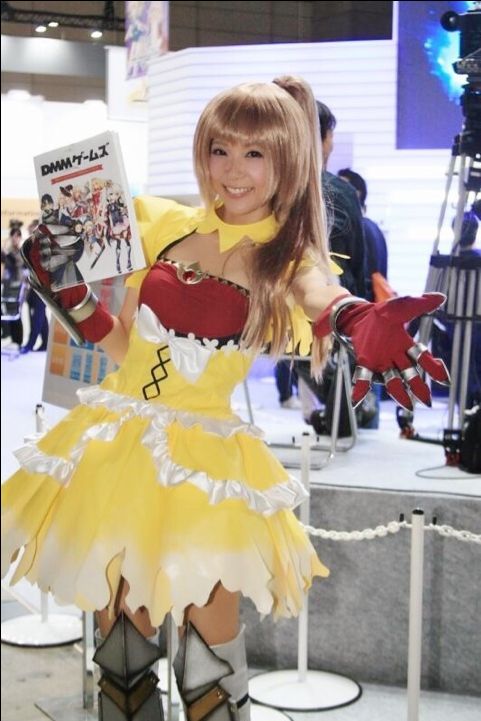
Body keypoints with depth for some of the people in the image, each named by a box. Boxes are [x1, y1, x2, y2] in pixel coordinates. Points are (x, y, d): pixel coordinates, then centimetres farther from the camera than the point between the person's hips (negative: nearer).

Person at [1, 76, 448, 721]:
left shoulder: (289, 258, -2)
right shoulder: (166, 226, 7)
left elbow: (322, 296, -28)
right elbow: (125, 348, 13)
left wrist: (359, 321, -49)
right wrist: (70, 291, 0)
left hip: (204, 462, -3)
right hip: (117, 446, 3)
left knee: (210, 635, 1)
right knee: (117, 626, 11)